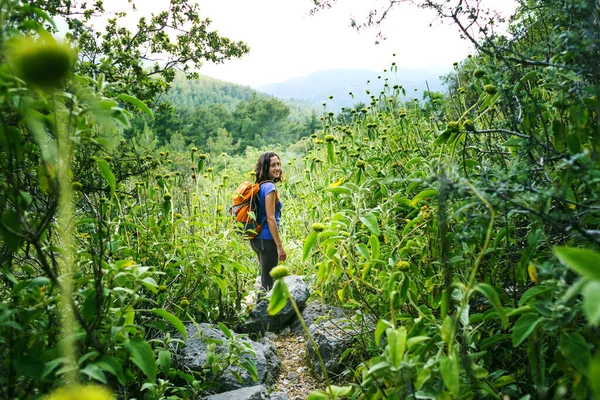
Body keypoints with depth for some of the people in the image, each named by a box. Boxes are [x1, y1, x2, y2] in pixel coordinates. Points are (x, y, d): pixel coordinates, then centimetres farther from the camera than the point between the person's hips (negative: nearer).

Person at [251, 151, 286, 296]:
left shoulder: (258, 186, 11)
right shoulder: (269, 187, -15)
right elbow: (270, 219, -20)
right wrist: (280, 246, -18)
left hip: (256, 239, 9)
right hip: (267, 239, -9)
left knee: (265, 279, 21)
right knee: (268, 283, -1)